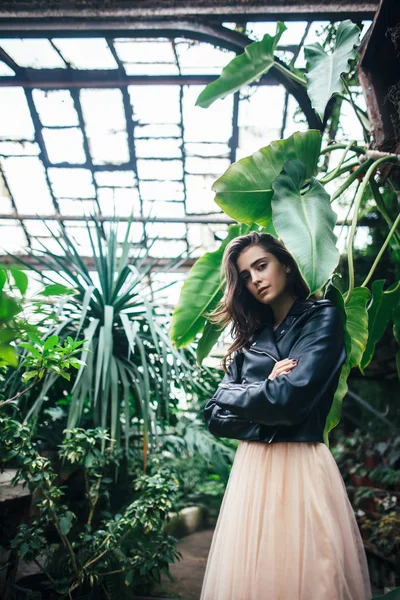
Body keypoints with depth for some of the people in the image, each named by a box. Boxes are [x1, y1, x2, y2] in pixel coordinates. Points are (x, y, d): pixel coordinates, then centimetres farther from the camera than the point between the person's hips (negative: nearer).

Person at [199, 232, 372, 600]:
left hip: (300, 468, -5)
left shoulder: (323, 318, -5)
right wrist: (266, 393, -11)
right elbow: (216, 416, 5)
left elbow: (290, 400, -19)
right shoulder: (250, 337, 11)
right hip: (251, 470, 5)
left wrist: (234, 395, -4)